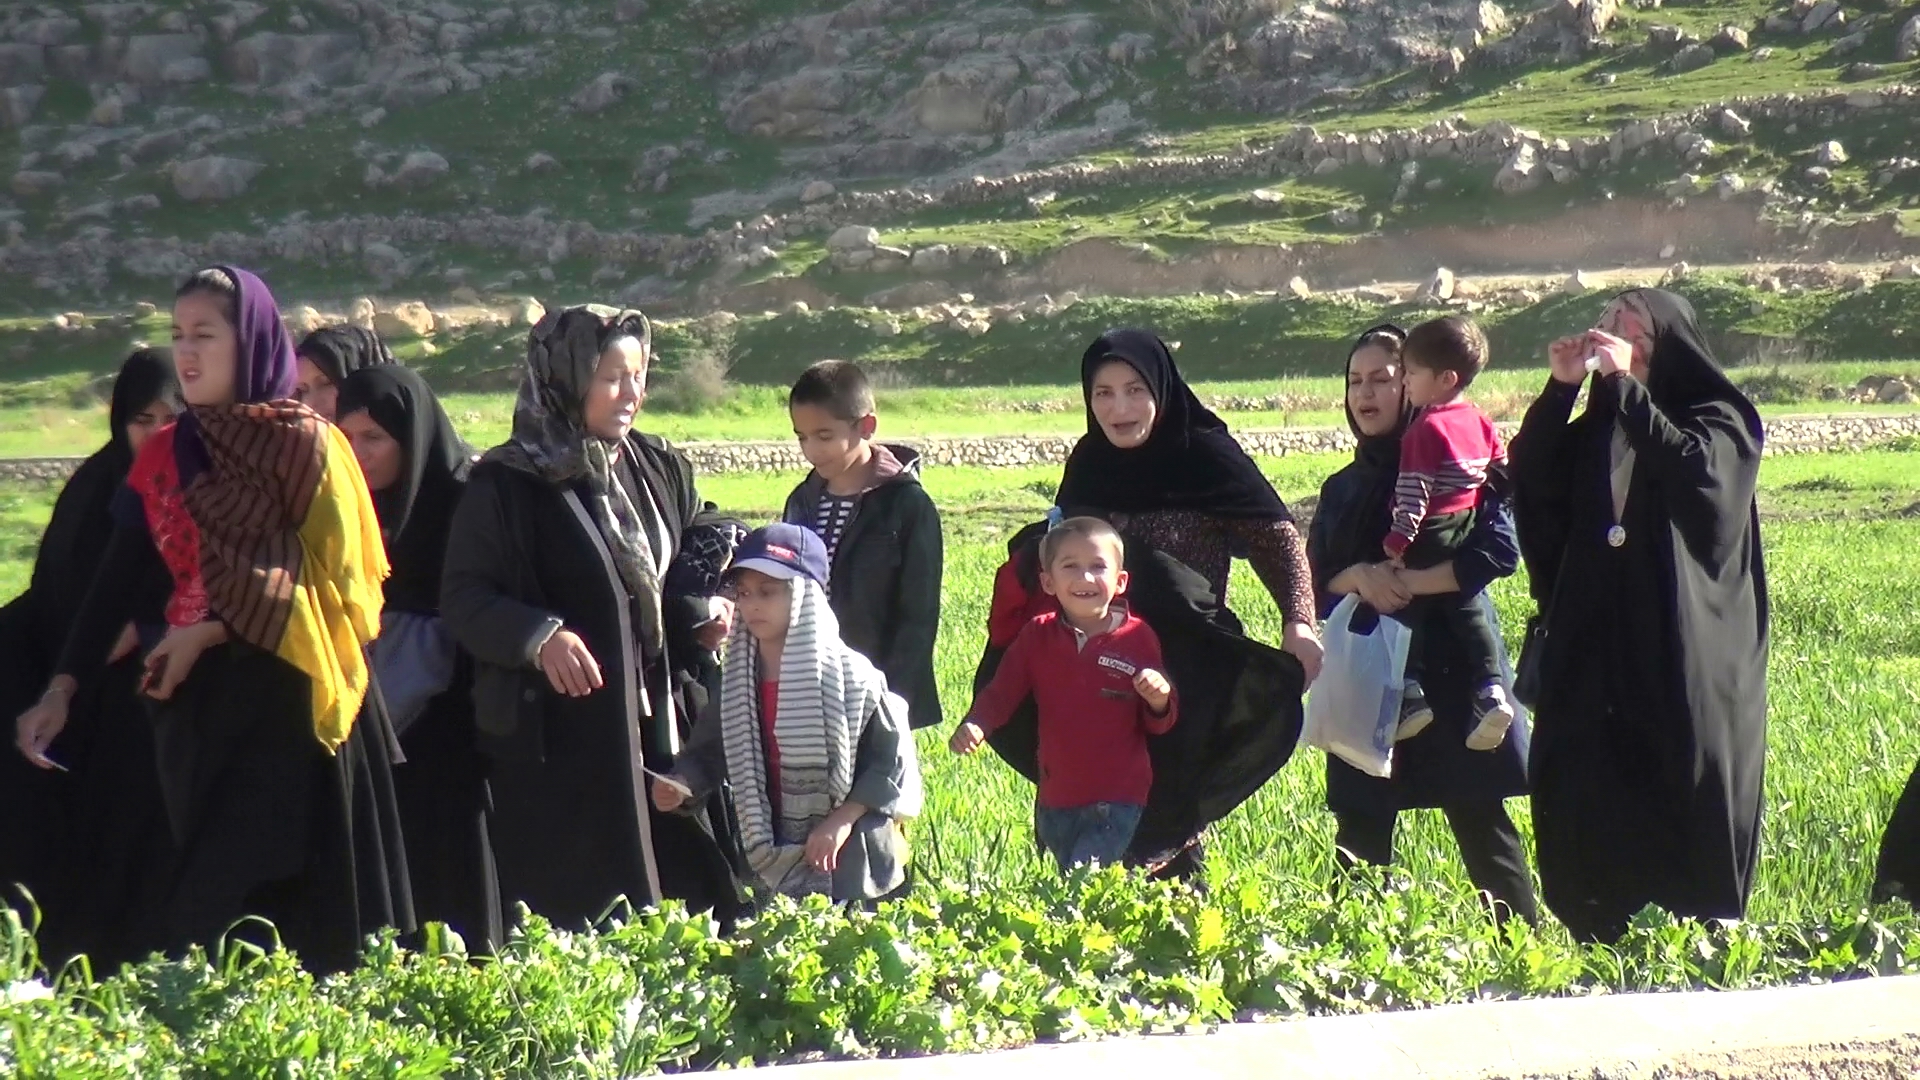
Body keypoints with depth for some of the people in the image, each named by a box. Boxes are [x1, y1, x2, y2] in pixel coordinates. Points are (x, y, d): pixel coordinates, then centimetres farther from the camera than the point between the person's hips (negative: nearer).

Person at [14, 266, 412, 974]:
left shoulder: (306, 445, -2)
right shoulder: (165, 457, 10)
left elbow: (329, 577, -7)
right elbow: (116, 581, 6)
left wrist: (212, 632, -12)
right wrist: (63, 687, -5)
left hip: (289, 701, -4)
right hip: (197, 703, 4)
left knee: (303, 900, -7)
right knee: (206, 901, 3)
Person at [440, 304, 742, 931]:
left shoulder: (659, 472, 11)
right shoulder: (506, 485, -7)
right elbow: (463, 600, -11)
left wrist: (708, 613, 0)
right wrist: (538, 636, -28)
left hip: (657, 725, 5)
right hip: (556, 741, -5)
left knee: (687, 891, 2)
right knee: (570, 905, -3)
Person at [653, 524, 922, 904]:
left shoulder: (851, 676, -10)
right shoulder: (737, 683, 5)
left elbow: (892, 759, -10)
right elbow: (708, 752, 9)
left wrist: (842, 820, -18)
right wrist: (681, 786, -12)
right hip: (774, 861, 5)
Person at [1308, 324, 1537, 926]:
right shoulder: (1342, 489, 16)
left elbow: (1499, 549, -13)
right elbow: (1316, 583, 11)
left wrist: (1408, 583, -17)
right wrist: (1359, 577, -10)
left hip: (1448, 667, -5)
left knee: (1480, 822, -4)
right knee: (1359, 832, 2)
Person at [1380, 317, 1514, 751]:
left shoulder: (1425, 429, -16)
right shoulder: (1480, 422, 8)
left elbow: (1413, 491, -20)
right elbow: (1503, 471, 17)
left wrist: (1398, 540, -18)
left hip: (1430, 539, -7)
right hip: (1469, 534, 7)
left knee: (1408, 609, 2)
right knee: (1466, 610, 10)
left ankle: (1410, 695, -6)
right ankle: (1491, 690, -3)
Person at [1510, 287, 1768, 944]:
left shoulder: (1717, 419, 4)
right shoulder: (1594, 431, 18)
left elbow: (1697, 470, -18)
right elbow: (1529, 478, 2)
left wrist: (1625, 387, -17)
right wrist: (1560, 389, -7)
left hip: (1685, 661, -5)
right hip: (1594, 656, 5)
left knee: (1684, 812, -7)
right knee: (1592, 812, 1)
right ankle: (1602, 951, 4)